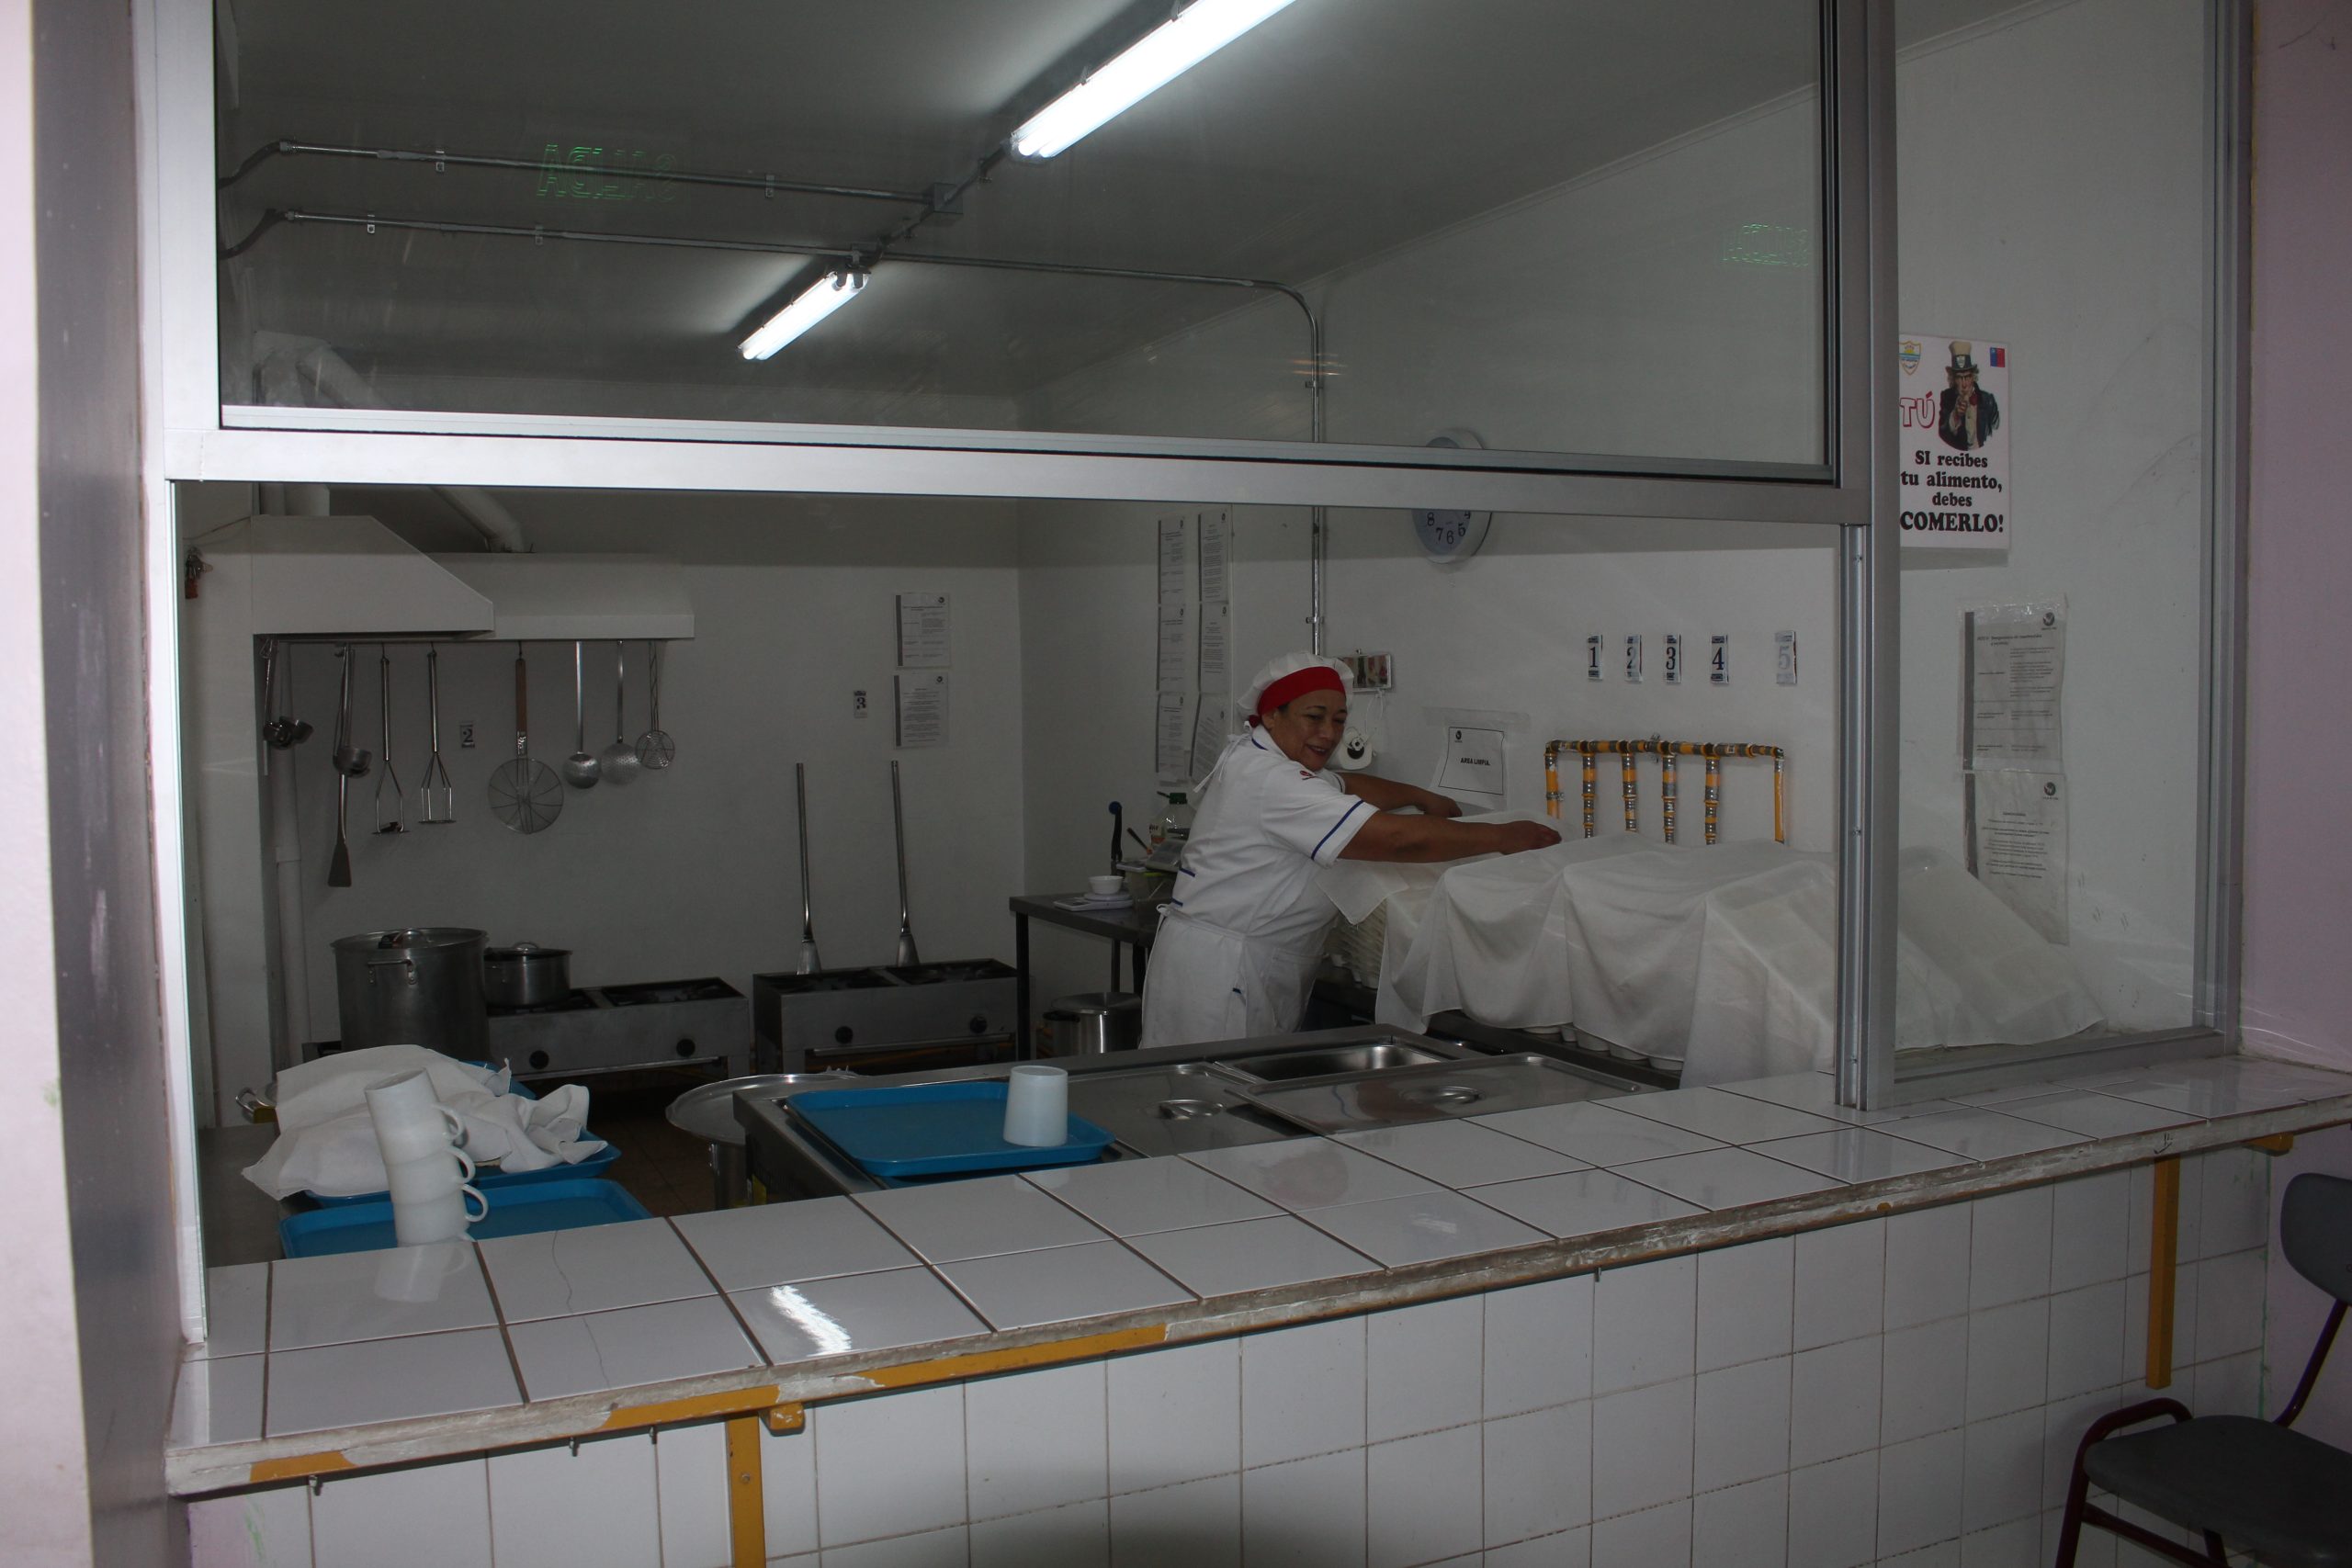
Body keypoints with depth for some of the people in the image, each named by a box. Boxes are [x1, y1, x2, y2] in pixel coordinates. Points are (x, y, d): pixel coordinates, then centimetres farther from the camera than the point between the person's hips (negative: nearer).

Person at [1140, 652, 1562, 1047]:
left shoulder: (1256, 762, 14)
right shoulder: (1268, 780, -19)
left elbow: (1345, 786, 34)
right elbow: (1396, 838, -23)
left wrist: (1425, 798, 33)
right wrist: (1502, 837, -16)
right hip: (1218, 972, -11)